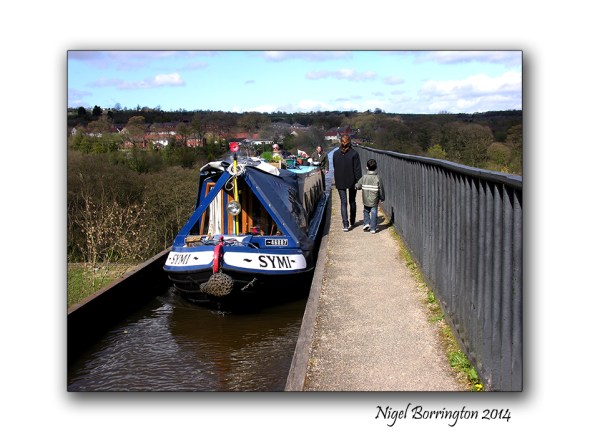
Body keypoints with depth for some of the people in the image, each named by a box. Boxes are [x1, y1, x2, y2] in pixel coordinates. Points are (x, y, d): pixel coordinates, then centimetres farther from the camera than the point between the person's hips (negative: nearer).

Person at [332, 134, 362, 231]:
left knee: (343, 202, 0)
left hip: (340, 182, 1)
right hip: (352, 181, -1)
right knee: (352, 201, 15)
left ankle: (345, 225, -9)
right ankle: (352, 222, 25)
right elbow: (357, 169, -9)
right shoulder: (354, 153, -10)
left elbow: (335, 168, 7)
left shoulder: (336, 154, -2)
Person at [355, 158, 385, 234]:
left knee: (366, 211, 23)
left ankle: (367, 223, 9)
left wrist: (356, 185, 22)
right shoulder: (378, 178, -9)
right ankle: (373, 228, 5)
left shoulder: (364, 177, -7)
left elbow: (357, 186, -2)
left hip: (366, 200, 1)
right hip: (374, 201, -1)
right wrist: (382, 198, 10)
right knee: (373, 213, 5)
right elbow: (381, 190, -4)